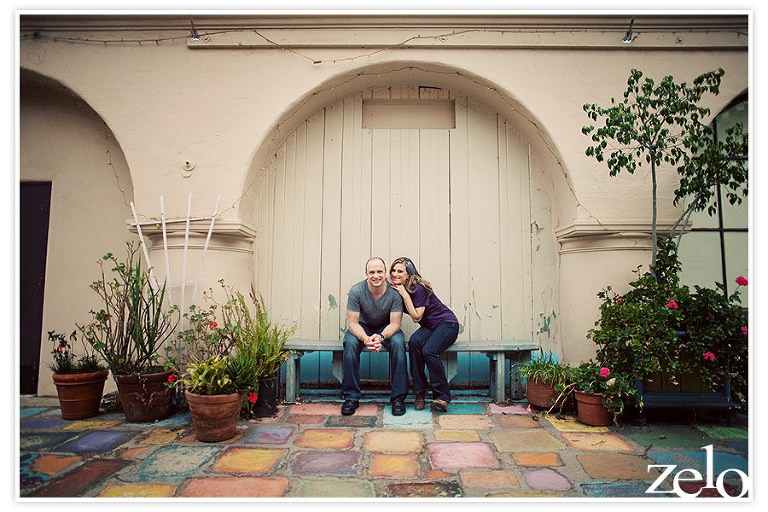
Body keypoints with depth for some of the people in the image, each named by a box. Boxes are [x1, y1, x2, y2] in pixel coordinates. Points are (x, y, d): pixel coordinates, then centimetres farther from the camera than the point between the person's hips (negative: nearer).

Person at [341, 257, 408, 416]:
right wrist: (366, 339, -40)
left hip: (386, 328, 0)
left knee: (398, 342, -31)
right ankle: (351, 397, -18)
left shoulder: (394, 292, -22)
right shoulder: (356, 291, -22)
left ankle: (398, 397, -19)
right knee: (350, 343, -31)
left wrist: (381, 337, -42)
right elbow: (353, 322, -20)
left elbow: (394, 324, -20)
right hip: (362, 327, 0)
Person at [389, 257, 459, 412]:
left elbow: (416, 316, -21)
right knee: (414, 341, -28)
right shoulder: (396, 289, 1)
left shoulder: (419, 288, -20)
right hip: (428, 328, 6)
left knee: (429, 350, -32)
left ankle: (442, 396, -15)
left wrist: (404, 294, -23)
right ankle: (420, 392, -18)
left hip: (447, 323, -6)